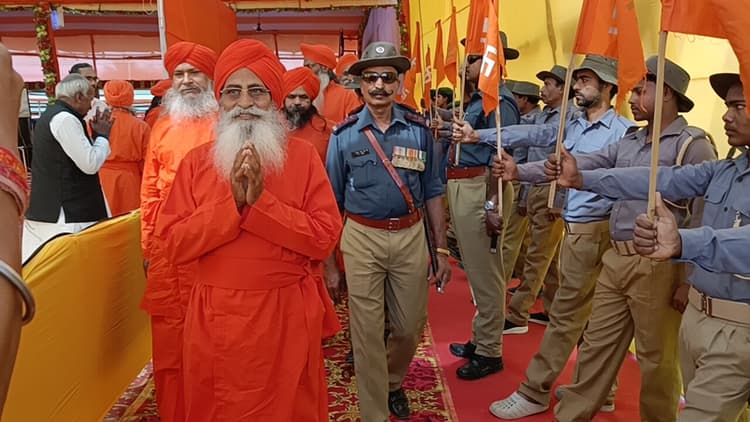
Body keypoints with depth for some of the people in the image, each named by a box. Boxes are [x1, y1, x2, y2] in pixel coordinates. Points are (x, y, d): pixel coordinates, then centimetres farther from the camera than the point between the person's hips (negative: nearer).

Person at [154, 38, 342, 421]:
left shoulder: (303, 155, -3)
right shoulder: (197, 161, 2)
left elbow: (324, 238, -11)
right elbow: (175, 243, -6)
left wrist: (260, 202, -19)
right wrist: (232, 202, -17)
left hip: (286, 313, -1)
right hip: (216, 316, 2)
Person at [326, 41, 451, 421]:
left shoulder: (419, 129, 2)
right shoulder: (344, 135, -2)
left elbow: (432, 192, 7)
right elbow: (331, 200, 3)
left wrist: (441, 249, 4)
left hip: (411, 236, 2)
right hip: (362, 239, -1)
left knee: (411, 326, 13)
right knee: (367, 332, 5)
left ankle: (393, 381, 45)